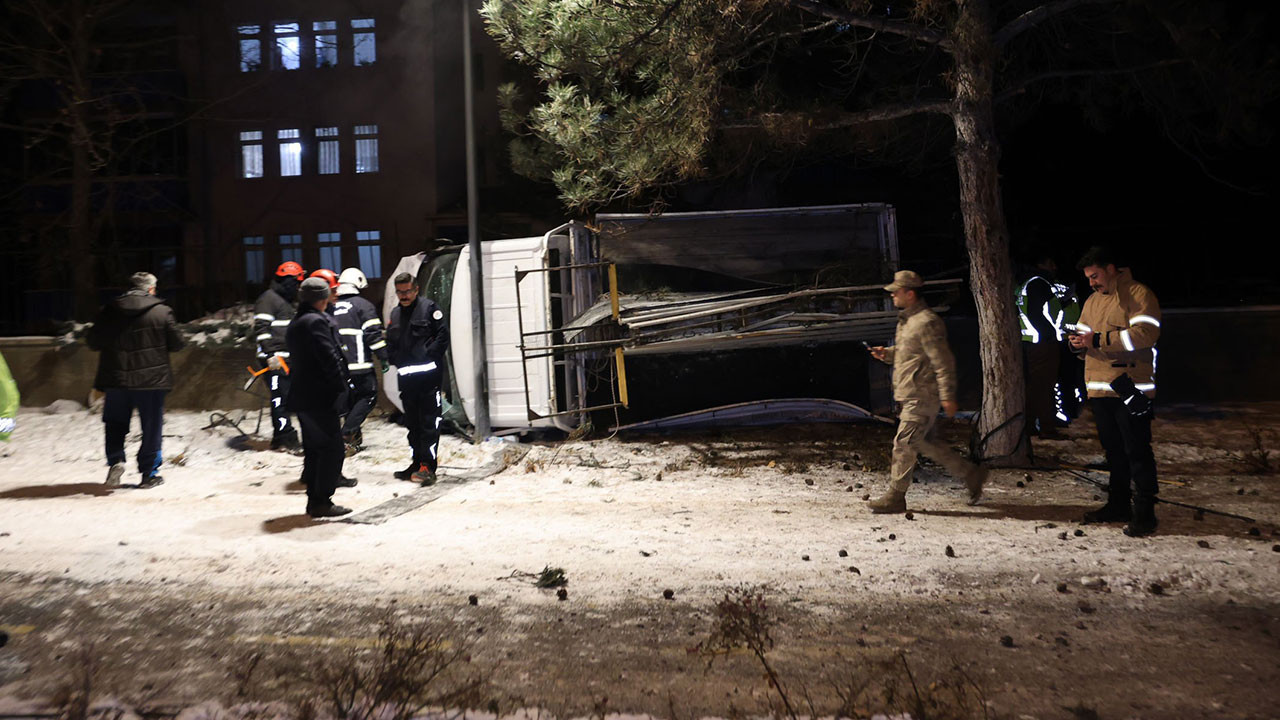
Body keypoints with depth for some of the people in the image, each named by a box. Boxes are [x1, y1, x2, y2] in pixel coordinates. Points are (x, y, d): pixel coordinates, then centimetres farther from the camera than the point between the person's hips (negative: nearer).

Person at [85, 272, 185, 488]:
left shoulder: (109, 311, 1)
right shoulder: (162, 311, -6)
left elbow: (93, 342, 6)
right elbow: (176, 344, -3)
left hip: (116, 379, 2)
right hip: (152, 380, -2)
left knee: (115, 423, 19)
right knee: (151, 427, 7)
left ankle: (115, 460, 0)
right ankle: (149, 473, 11)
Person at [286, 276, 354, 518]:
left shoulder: (294, 324, 17)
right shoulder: (317, 321, -14)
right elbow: (330, 358, -19)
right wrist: (341, 388, -10)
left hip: (301, 397, 10)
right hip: (320, 398, -10)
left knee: (314, 448, 15)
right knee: (331, 448, -4)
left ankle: (314, 500, 20)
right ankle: (322, 501, -3)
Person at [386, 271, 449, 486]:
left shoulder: (428, 307, -2)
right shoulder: (395, 313, 17)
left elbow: (443, 335, -7)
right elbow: (390, 342, 23)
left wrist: (429, 356, -12)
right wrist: (396, 361, 7)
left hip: (428, 374, -7)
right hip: (406, 376, 7)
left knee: (429, 421, -7)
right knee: (412, 422, 11)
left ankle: (427, 465, -9)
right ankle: (418, 463, 20)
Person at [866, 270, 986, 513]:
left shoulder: (926, 322, -16)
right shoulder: (907, 320, 15)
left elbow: (943, 361, -18)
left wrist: (947, 396, -20)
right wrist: (887, 354, 8)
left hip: (921, 397, -10)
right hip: (912, 395, 10)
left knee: (904, 443, -6)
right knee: (925, 442, 15)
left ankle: (895, 497, 2)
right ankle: (971, 473, 26)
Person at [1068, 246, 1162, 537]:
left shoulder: (1138, 294, -6)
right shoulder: (1092, 301, 19)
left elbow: (1146, 334, -20)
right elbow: (1083, 333, 22)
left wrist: (1098, 339, -21)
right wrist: (1079, 344, -3)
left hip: (1131, 389, -8)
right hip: (1100, 389, 8)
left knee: (1137, 451, -5)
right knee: (1113, 450, 15)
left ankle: (1144, 513, -1)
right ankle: (1119, 505, 26)